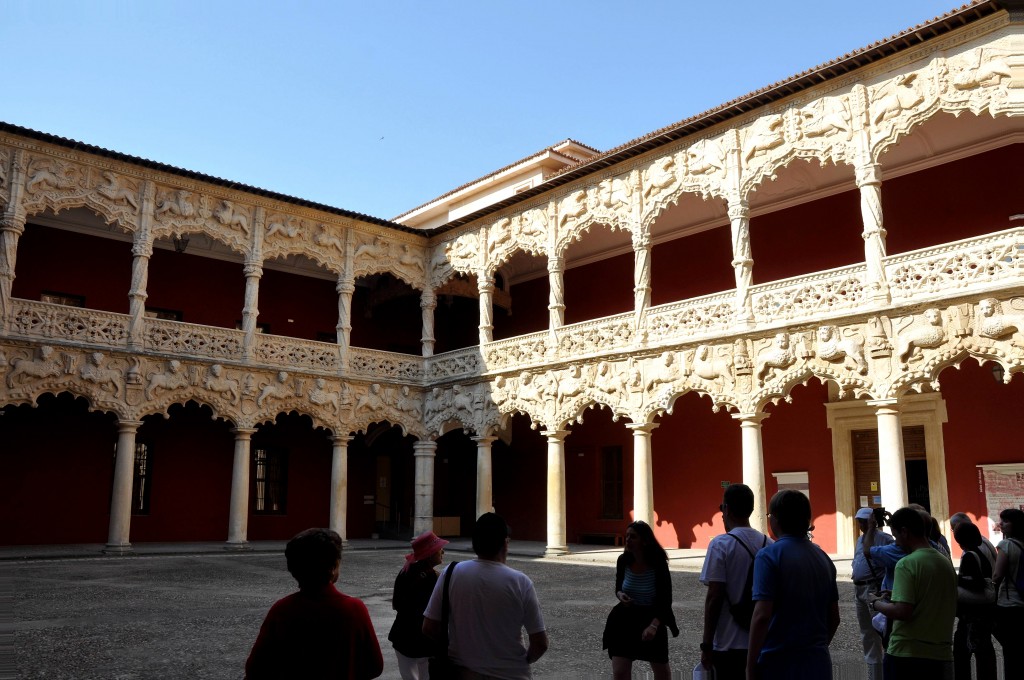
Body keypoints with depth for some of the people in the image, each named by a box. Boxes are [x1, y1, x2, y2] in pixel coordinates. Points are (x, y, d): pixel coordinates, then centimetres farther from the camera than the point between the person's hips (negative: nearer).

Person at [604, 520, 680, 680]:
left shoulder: (659, 565, -18)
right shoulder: (623, 561, -7)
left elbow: (666, 601, -15)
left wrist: (653, 626, -29)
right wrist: (620, 594, -15)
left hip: (652, 620, -2)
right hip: (625, 620, 2)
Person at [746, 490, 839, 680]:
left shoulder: (769, 556, -12)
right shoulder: (823, 558, 8)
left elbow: (762, 616, -19)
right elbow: (834, 618, 15)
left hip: (779, 664, -6)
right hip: (818, 664, 6)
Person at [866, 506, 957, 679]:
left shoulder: (906, 564, -15)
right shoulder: (946, 563, 9)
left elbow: (902, 612, -22)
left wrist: (877, 604, -4)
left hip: (907, 655, -6)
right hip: (941, 656, 7)